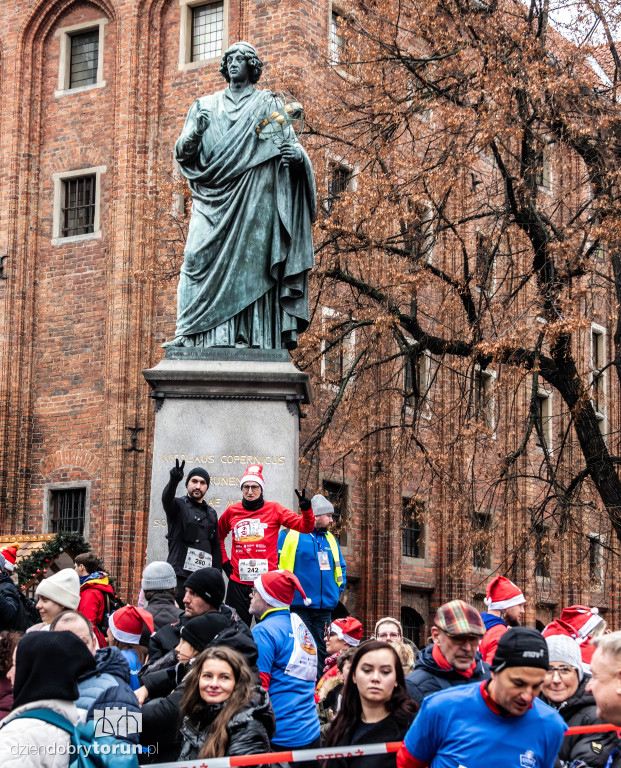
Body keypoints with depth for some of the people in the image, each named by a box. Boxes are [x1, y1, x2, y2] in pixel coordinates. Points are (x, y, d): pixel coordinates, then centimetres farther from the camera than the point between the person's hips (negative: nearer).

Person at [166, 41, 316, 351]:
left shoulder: (268, 105, 14)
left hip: (253, 200, -2)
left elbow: (289, 143, 8)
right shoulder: (206, 106, 19)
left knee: (250, 262, -11)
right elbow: (182, 154, 12)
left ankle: (252, 337, -14)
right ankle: (211, 337, -16)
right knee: (203, 260, -12)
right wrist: (194, 133, -10)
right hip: (214, 201, 2)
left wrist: (297, 154, -16)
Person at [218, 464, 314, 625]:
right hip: (238, 583, 2)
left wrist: (306, 509, -23)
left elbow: (305, 527, -4)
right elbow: (218, 536, 26)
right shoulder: (232, 511, 8)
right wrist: (224, 560, 15)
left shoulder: (274, 509, 2)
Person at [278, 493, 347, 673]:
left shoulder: (330, 540, 16)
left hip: (325, 608, 6)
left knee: (322, 651, 7)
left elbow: (340, 567, 27)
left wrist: (338, 589, 14)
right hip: (298, 606, -6)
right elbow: (277, 563, -7)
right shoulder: (291, 535, -5)